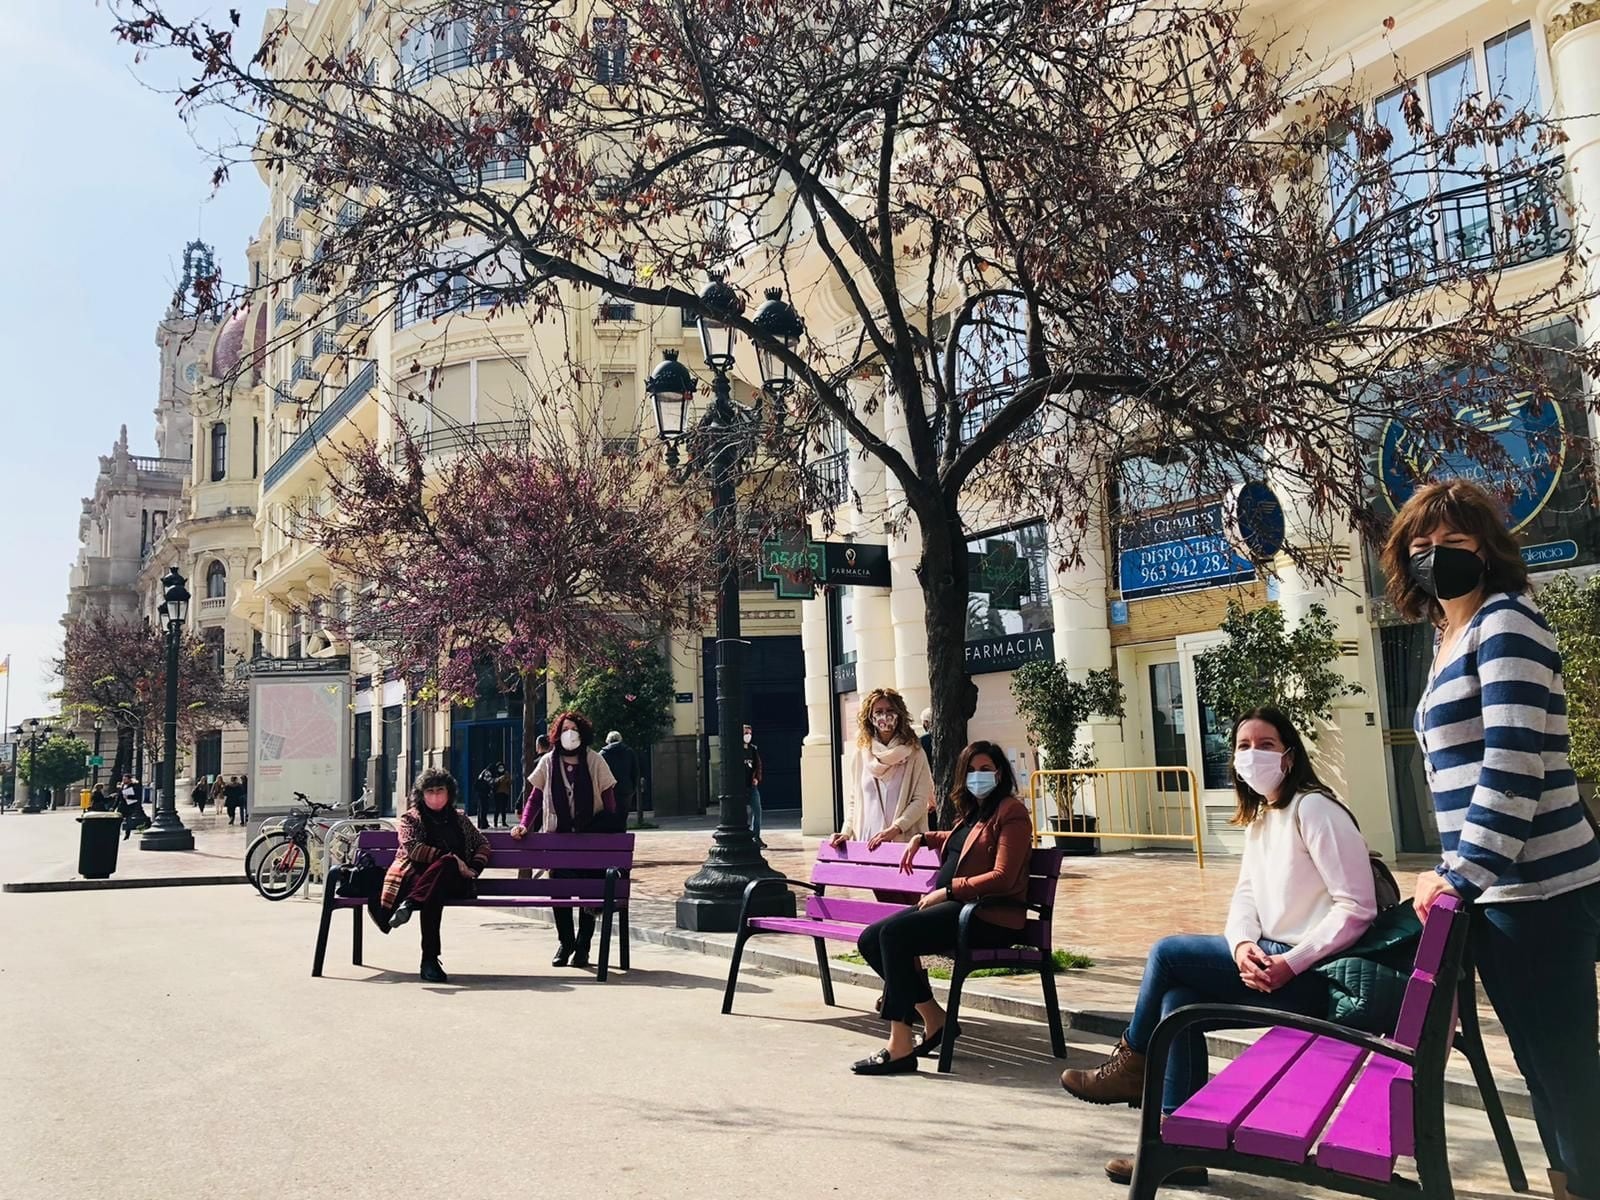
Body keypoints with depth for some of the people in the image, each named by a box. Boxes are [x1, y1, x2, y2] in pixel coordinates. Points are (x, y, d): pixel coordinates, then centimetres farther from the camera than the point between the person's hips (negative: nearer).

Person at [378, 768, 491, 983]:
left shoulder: (459, 818, 25)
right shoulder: (411, 818, 14)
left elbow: (483, 844, 29)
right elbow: (413, 848, -5)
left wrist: (474, 869, 7)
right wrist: (452, 859, -13)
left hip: (453, 881, 2)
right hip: (417, 876, -2)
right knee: (433, 894, -41)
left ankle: (410, 903, -45)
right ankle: (429, 960, -47)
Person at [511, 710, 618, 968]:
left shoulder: (595, 761, -2)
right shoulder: (548, 762, 3)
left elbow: (609, 799, -1)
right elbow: (535, 797, 5)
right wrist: (524, 824, -10)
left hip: (590, 836, -1)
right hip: (558, 836, 1)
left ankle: (583, 946, 15)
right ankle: (565, 942, 18)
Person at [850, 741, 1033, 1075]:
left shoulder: (1011, 812, -5)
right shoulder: (971, 812, 21)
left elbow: (1002, 878, -15)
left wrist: (947, 891, -16)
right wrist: (922, 838, 35)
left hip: (989, 914, -9)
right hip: (954, 904, 9)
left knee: (894, 933, -28)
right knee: (870, 939, -8)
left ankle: (900, 1047, -25)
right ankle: (934, 1020, -2)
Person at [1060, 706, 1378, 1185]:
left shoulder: (1314, 809, -15)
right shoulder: (1259, 818, 14)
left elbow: (1357, 908, -20)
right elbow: (1245, 896, 9)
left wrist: (1290, 964, -23)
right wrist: (1243, 946, -12)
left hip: (1314, 974, -8)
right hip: (1270, 962, 8)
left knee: (1168, 952, -11)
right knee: (1178, 998, -6)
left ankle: (1131, 1065, 11)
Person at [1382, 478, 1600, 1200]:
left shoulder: (1505, 620, -10)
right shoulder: (1448, 636, 16)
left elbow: (1514, 761, -19)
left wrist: (1462, 871, -18)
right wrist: (1455, 871, 17)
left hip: (1540, 890, -9)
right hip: (1497, 888, 9)